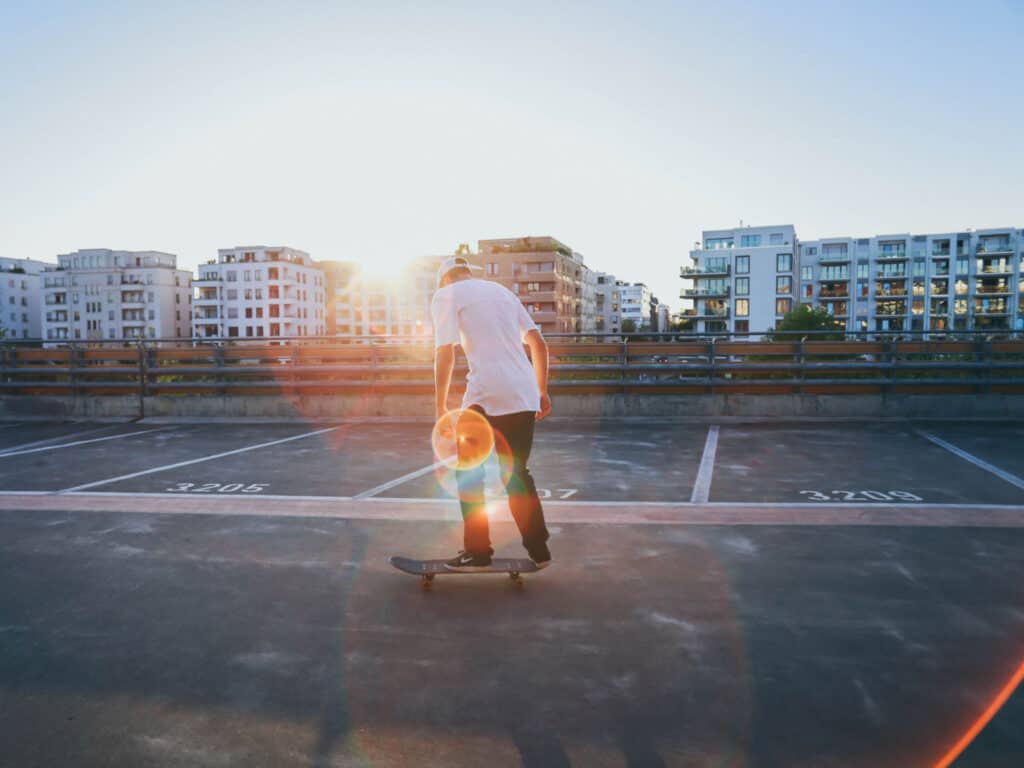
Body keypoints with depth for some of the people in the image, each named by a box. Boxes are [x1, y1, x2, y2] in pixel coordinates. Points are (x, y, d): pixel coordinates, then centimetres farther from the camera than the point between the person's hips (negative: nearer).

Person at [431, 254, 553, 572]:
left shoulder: (446, 295, 6)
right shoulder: (501, 290, 23)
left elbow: (445, 353, -7)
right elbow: (539, 344, 17)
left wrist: (441, 406, -3)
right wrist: (542, 391, 20)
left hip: (487, 396, -6)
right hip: (525, 396, 6)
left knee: (468, 474, 9)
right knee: (517, 474, 17)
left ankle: (478, 552, 12)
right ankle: (539, 550, 20)